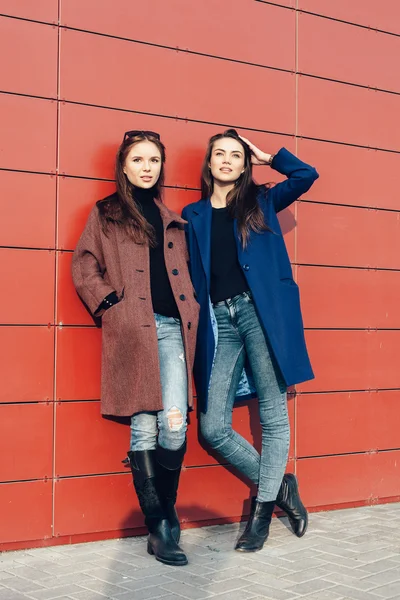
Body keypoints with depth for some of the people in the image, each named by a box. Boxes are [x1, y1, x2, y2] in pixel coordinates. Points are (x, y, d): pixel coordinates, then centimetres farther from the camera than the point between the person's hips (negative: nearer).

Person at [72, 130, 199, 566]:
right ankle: (157, 529, 4)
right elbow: (84, 268, 6)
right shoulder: (105, 214, 12)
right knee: (143, 427, -4)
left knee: (174, 424, -9)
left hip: (172, 327, 3)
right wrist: (109, 303, -6)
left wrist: (191, 312, 11)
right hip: (131, 330, -3)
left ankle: (166, 514, 10)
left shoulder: (172, 220, 22)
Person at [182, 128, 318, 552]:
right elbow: (190, 277, 14)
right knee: (213, 429, -4)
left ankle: (264, 506, 11)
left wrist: (268, 157, 17)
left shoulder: (261, 202, 15)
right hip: (218, 321, 2)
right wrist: (195, 324, 5)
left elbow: (307, 174, 9)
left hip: (261, 312, -2)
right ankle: (279, 485, 15)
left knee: (272, 416, -3)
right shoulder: (193, 215, 18)